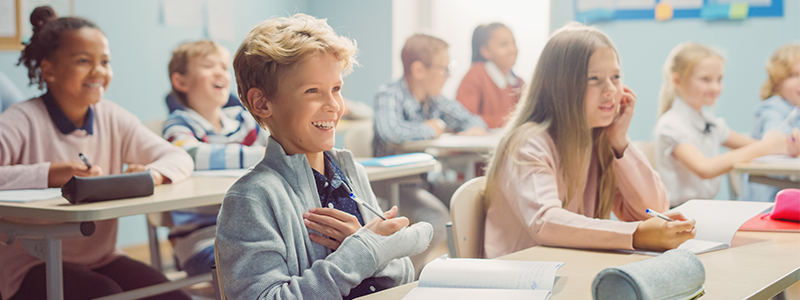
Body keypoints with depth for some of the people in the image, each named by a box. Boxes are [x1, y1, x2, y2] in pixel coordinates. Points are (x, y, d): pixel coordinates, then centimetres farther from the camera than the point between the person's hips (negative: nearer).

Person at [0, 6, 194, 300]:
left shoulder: (113, 119, 6)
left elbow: (180, 158, 6)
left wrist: (152, 173, -17)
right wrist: (49, 174, -33)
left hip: (102, 258, 5)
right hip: (33, 267, -5)